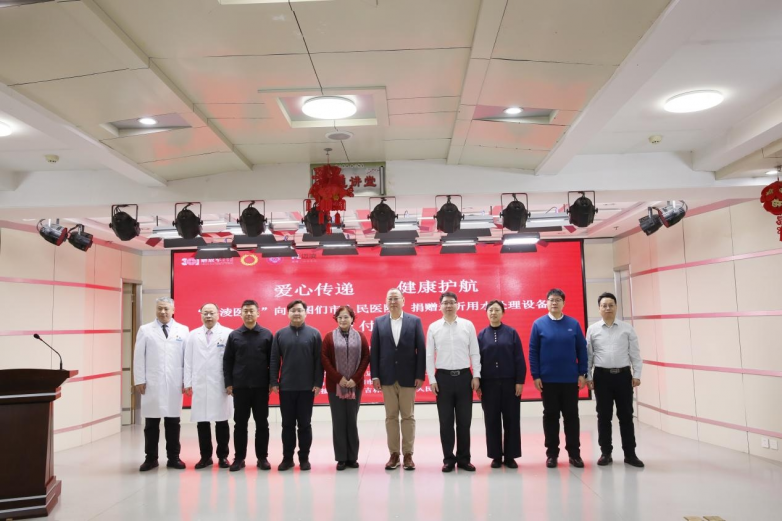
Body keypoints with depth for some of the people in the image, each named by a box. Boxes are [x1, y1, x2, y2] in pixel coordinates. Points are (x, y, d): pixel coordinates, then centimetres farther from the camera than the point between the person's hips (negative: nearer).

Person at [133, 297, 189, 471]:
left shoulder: (183, 330, 5)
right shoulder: (145, 330, 5)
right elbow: (139, 357, 3)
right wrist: (139, 380, -3)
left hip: (174, 384, 0)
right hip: (151, 384, 0)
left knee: (173, 423, 7)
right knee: (151, 423, 6)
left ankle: (173, 457, 17)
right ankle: (151, 458, 16)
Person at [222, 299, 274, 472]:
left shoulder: (267, 334, 1)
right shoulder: (234, 335, 4)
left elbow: (272, 360, 1)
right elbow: (227, 361, 4)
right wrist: (228, 383, -1)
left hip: (261, 386, -1)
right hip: (240, 386, 1)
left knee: (262, 423, 6)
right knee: (240, 424, 7)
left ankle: (262, 457, 15)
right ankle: (239, 458, 16)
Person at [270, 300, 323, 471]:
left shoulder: (314, 334, 1)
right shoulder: (280, 334, 5)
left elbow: (319, 361, -2)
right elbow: (274, 360, 5)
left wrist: (318, 383, -7)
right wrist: (274, 382, -2)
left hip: (307, 387, -1)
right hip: (286, 387, 1)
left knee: (305, 424, 6)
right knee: (287, 424, 8)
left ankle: (304, 458, 16)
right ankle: (287, 458, 18)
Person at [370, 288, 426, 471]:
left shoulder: (415, 321, 2)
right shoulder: (378, 322, 6)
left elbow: (421, 349, -1)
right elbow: (374, 351, 3)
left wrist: (420, 375, -7)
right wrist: (375, 375, -3)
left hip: (408, 377, -1)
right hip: (387, 377, 1)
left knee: (408, 416, 4)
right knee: (391, 417, 6)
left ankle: (408, 454, 11)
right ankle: (394, 454, 14)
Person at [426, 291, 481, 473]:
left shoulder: (468, 325, 2)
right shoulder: (433, 327, 2)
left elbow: (475, 353, 3)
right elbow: (429, 356, 3)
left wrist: (476, 376, -2)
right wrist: (432, 379, -3)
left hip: (464, 376, 0)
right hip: (443, 377, 0)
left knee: (464, 421, 7)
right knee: (446, 422, 6)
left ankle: (463, 458, 18)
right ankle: (448, 459, 16)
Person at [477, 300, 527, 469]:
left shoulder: (511, 333, 2)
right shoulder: (482, 335, 5)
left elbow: (519, 359, -1)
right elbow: (477, 360, 4)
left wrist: (520, 381, -7)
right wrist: (477, 384, -1)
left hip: (509, 382, -1)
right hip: (489, 384, 1)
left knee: (511, 420, 3)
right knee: (492, 421, 5)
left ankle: (510, 456, 13)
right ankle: (496, 456, 15)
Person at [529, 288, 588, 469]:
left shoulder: (573, 323, 1)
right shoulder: (539, 324, -1)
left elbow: (582, 349, 3)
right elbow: (533, 351, -1)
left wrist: (582, 373, -1)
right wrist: (535, 376, -5)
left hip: (570, 379, 1)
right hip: (548, 379, -1)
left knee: (571, 416, 8)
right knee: (550, 416, 8)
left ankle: (574, 453, 18)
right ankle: (552, 453, 17)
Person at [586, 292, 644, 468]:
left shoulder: (627, 328, 4)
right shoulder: (592, 330, 4)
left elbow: (635, 353, 3)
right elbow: (588, 355, 4)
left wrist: (637, 374, -3)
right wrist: (588, 377, 1)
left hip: (623, 375, 0)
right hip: (602, 376, 0)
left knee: (626, 415, 6)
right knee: (604, 416, 7)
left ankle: (630, 454, 15)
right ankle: (606, 453, 17)